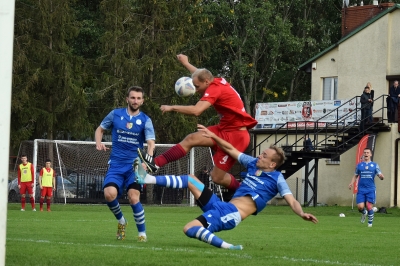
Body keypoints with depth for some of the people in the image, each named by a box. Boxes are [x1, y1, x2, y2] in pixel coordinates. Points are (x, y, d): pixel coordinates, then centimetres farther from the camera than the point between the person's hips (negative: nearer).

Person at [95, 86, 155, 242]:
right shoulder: (115, 114, 4)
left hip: (135, 165, -1)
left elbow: (151, 143, -12)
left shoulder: (145, 120, 0)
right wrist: (98, 142, -5)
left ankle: (142, 233, 2)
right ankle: (121, 220, 10)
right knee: (109, 194, -20)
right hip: (116, 164, 1)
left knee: (134, 198, -17)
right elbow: (100, 129, 17)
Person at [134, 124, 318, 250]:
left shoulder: (277, 179, -6)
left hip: (232, 215, -8)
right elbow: (231, 150, 20)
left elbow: (291, 201, -14)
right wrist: (213, 136, 15)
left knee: (190, 229, -26)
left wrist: (302, 214, -34)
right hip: (222, 207, 8)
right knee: (191, 180, 12)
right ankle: (147, 179, 11)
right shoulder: (253, 163, 13)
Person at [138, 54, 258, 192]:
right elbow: (200, 74, 31)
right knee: (191, 139, -4)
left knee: (217, 177, -7)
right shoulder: (219, 82, 7)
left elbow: (196, 110, -31)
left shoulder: (215, 89, -19)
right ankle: (156, 163, -10)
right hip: (225, 129, 9)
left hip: (236, 135, -9)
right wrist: (186, 63, 45)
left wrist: (172, 107, -20)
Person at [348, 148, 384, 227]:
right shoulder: (359, 165, 11)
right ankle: (364, 213, 26)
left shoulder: (375, 165, 7)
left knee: (369, 207, -8)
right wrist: (351, 183, -1)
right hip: (361, 189, 1)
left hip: (371, 190, -1)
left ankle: (370, 222, 13)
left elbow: (380, 175, 4)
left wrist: (381, 176, -21)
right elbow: (355, 175, 16)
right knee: (360, 207, -10)